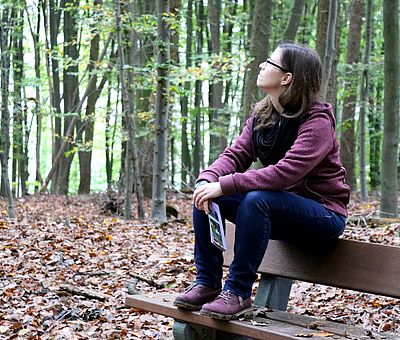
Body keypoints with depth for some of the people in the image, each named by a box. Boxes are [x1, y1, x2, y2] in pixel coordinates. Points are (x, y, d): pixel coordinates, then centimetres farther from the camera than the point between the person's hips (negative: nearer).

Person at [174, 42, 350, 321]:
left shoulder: (317, 121, -20)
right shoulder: (262, 115, 5)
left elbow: (285, 172, -32)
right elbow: (237, 154, -3)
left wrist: (225, 185, -35)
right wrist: (208, 179, -25)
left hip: (323, 213, -7)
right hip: (279, 207, 8)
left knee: (256, 199, -35)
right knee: (206, 195, -9)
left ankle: (238, 292, -24)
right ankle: (207, 283, -5)